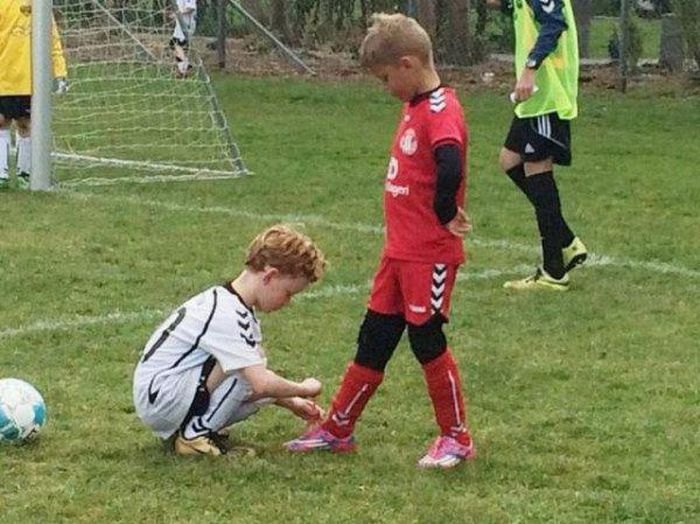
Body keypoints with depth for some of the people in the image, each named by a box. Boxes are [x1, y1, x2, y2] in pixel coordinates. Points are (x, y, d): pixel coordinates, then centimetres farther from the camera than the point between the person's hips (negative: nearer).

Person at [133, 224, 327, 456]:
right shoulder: (226, 315, -24)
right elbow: (261, 383, -31)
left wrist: (292, 403, 6)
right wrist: (305, 389, -15)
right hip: (157, 400, -10)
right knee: (247, 370, -23)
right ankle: (195, 435, -11)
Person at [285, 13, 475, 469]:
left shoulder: (441, 111, -19)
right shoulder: (414, 107, 12)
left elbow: (450, 166, -36)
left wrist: (445, 214, -23)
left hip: (431, 256, -9)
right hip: (400, 251, 9)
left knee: (427, 340, -1)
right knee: (374, 340, 14)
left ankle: (457, 439, 12)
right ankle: (338, 429, 23)